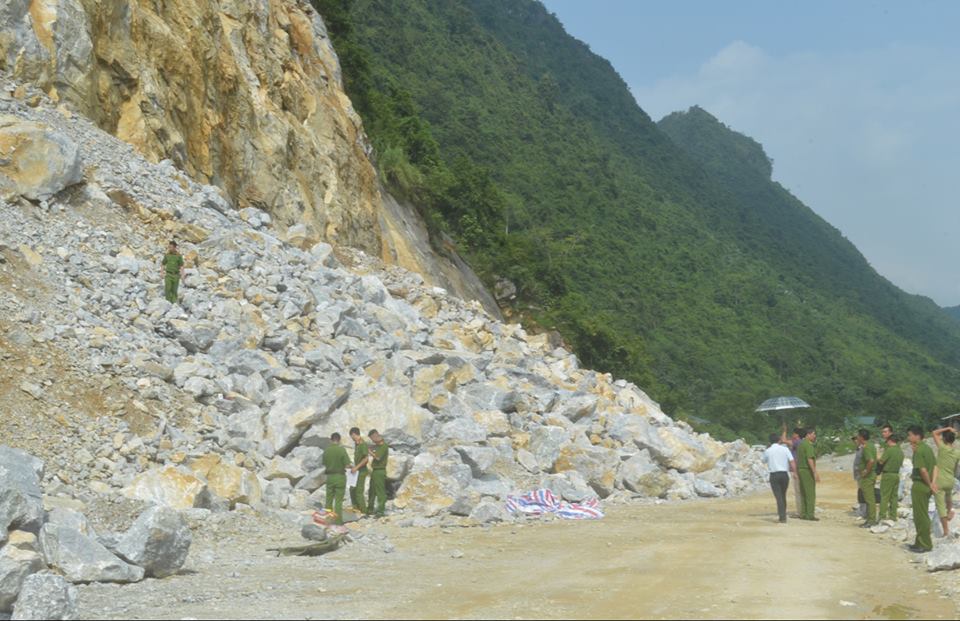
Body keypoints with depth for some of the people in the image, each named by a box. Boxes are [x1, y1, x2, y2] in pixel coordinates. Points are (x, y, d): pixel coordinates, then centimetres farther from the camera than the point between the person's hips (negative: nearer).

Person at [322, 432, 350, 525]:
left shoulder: (326, 450, -2)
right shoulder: (342, 450, -14)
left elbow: (324, 465, 5)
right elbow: (347, 465, -15)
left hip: (329, 476, 3)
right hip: (340, 476, -3)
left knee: (329, 499, 13)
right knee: (338, 500, 2)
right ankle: (338, 520, 3)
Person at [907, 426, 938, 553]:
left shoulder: (918, 451, -17)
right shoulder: (927, 448, 11)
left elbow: (923, 470, -24)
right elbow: (935, 466, 12)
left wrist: (930, 484, -12)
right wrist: (933, 482, 5)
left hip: (920, 485, -9)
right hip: (926, 486, 9)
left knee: (921, 516, -1)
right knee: (923, 515, 16)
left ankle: (925, 544, 4)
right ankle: (921, 542, 23)